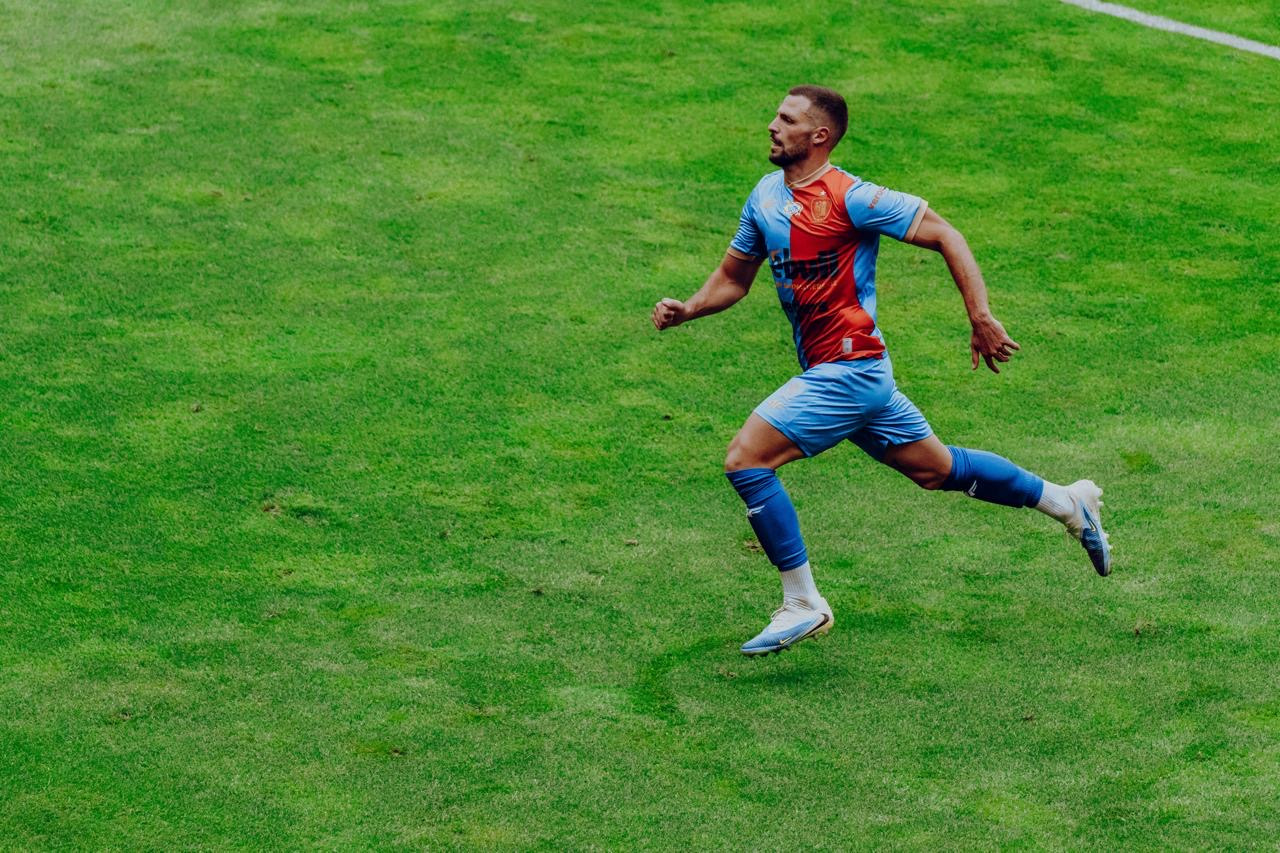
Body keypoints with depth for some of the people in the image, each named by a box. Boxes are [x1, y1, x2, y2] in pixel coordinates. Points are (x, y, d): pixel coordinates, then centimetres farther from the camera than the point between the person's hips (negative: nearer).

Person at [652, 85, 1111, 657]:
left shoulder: (850, 198, -16)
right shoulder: (766, 196, 8)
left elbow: (945, 236, -14)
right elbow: (733, 278, 18)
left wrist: (981, 318, -17)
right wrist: (686, 310, 0)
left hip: (847, 371, -9)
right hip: (841, 374, 9)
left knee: (745, 459, -15)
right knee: (935, 469, 20)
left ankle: (802, 605, -6)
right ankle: (1067, 503, 35)